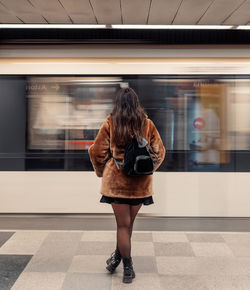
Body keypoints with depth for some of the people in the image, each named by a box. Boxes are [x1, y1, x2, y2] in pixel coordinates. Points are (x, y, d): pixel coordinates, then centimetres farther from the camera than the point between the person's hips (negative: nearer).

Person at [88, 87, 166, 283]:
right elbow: (159, 151, 6)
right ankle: (118, 256, 34)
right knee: (128, 222, 17)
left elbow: (97, 152, -2)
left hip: (116, 180, -2)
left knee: (123, 225, 7)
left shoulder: (110, 124, -5)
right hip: (140, 183, 2)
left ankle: (128, 268, 12)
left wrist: (102, 172, 14)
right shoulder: (147, 124, 0)